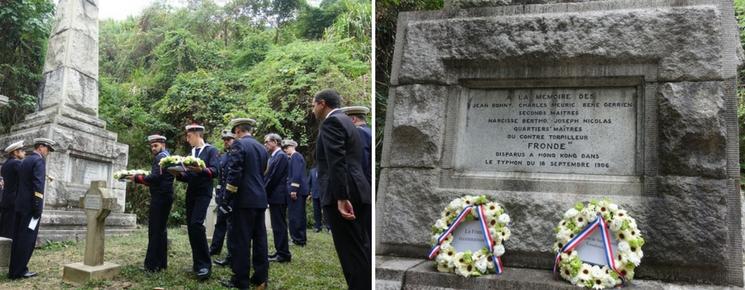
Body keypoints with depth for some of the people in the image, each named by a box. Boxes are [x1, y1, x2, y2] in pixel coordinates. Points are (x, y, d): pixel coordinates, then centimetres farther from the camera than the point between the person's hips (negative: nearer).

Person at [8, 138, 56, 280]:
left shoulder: (25, 161, 17)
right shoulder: (39, 161, -10)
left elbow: (20, 183, 19)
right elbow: (38, 185, -19)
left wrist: (18, 203, 20)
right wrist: (38, 209, -19)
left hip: (20, 205, 9)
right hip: (30, 206, -9)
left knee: (18, 238, 10)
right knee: (28, 238, -5)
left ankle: (14, 269, 14)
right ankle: (19, 271, -3)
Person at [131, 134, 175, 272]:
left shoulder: (160, 157, -10)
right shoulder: (167, 157, 21)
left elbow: (155, 177, -21)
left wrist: (138, 178, -9)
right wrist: (142, 177, 12)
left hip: (159, 197, -10)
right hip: (165, 196, 10)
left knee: (155, 230, -9)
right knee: (161, 229, 13)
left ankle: (153, 264, -8)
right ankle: (161, 262, 17)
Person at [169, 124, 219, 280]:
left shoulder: (211, 150, -3)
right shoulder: (191, 153, 18)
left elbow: (215, 171, -15)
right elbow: (189, 176, 18)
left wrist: (201, 169, -31)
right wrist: (178, 174, -1)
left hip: (203, 193, -7)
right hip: (190, 193, 7)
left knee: (196, 224, -20)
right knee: (191, 227, 5)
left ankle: (205, 264, -15)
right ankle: (198, 263, 13)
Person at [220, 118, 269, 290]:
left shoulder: (239, 144, -7)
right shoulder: (261, 148, 16)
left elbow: (234, 174, -15)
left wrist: (227, 199, -12)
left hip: (244, 199, -8)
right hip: (260, 199, 8)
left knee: (240, 240, -2)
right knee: (259, 239, 9)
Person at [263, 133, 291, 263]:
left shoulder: (281, 156, -12)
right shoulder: (274, 156, 16)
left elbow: (274, 177, -17)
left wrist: (264, 192, -11)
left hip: (278, 197, -9)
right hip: (275, 196, 9)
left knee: (279, 225, -5)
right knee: (277, 225, 13)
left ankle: (284, 254, 0)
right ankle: (280, 251, 21)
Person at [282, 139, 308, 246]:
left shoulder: (295, 156, -9)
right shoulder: (298, 156, 19)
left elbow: (296, 174, -19)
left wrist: (293, 190, -21)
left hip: (296, 190, -10)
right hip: (301, 190, 10)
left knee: (295, 216, -7)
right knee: (300, 215, 12)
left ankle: (298, 239, -4)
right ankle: (301, 238, 18)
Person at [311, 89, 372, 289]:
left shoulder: (331, 122, -7)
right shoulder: (346, 122, 22)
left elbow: (337, 162, -18)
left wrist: (341, 198, -23)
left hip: (343, 194, -10)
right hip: (357, 192, 10)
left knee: (352, 253, -7)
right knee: (361, 250, 12)